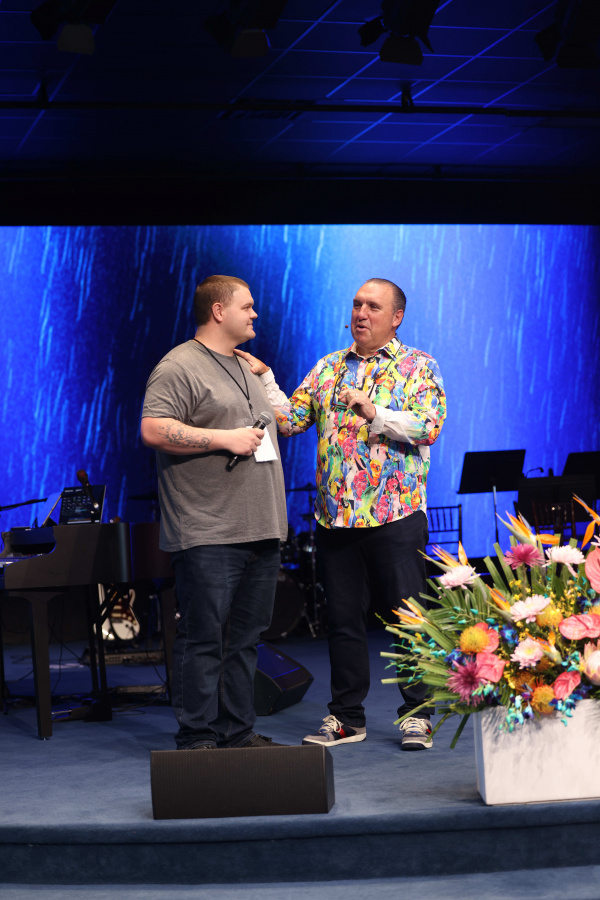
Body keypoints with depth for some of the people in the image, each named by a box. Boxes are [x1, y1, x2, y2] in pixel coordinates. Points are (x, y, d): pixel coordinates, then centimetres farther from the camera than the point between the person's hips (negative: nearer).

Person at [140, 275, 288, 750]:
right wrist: (226, 439, -17)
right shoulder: (179, 367, -6)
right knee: (203, 637, -6)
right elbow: (154, 429, -18)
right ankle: (198, 738, 0)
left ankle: (238, 732, 16)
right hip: (208, 533, -8)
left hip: (260, 531, 8)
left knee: (245, 638, 10)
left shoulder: (248, 369, 22)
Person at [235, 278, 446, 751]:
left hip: (395, 515, -4)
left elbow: (428, 427, -11)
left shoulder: (418, 366, 2)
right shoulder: (327, 368, 15)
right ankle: (347, 716, 17)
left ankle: (417, 714, 9)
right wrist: (264, 379, -1)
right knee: (344, 619, 8)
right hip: (335, 516, 4)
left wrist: (374, 413, -20)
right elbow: (290, 420, 10)